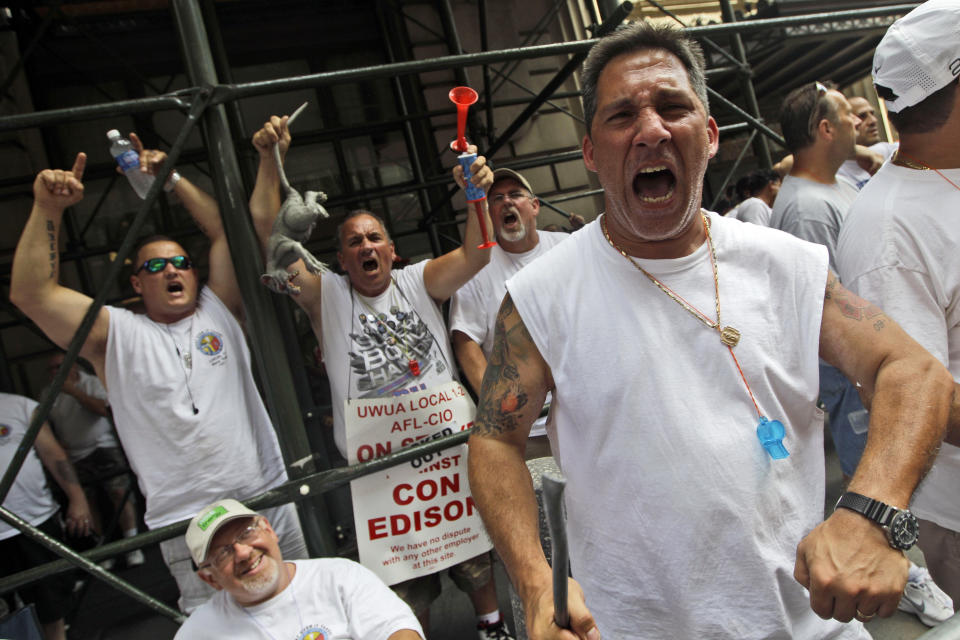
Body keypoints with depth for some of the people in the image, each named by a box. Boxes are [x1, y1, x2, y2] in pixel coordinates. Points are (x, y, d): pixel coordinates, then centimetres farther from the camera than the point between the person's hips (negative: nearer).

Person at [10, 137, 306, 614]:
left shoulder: (219, 312, 10)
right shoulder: (116, 335, 4)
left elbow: (226, 230, 7)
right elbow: (30, 292, -6)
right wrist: (47, 209, -10)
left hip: (272, 502, 3)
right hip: (188, 527, -2)